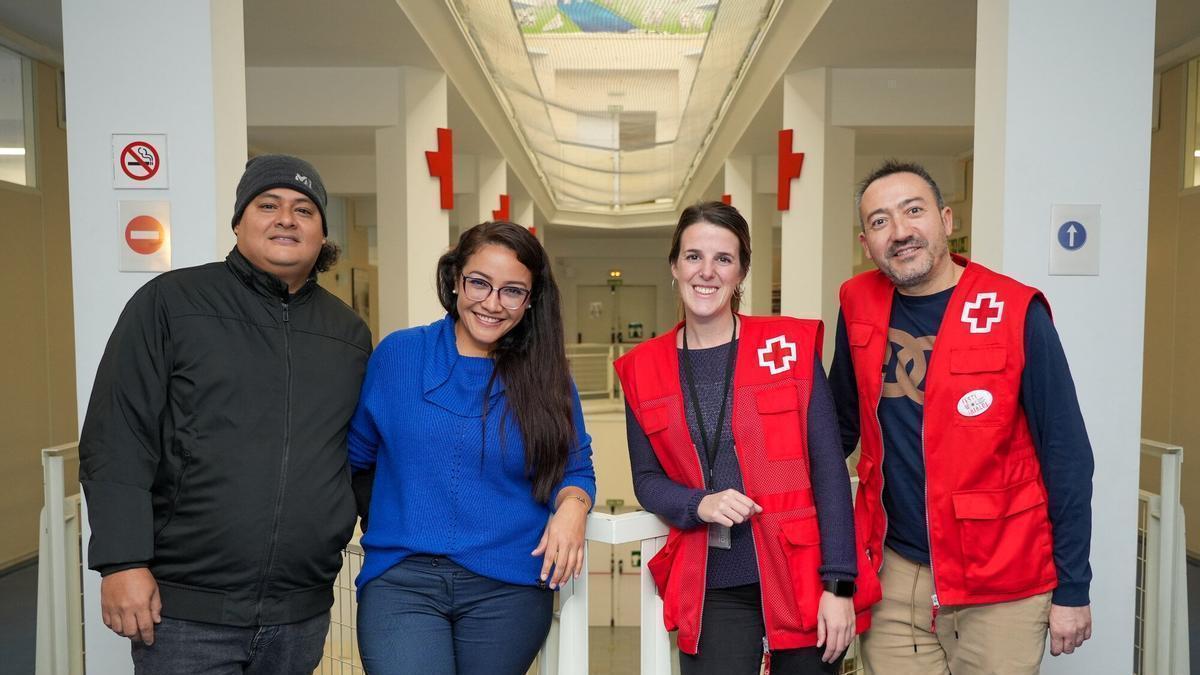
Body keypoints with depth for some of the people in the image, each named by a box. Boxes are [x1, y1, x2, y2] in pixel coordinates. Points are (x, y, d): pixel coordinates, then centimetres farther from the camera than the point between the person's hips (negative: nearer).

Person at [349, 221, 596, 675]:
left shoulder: (547, 380, 1)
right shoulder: (397, 354, 1)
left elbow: (575, 469, 7)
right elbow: (355, 452, 10)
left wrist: (571, 507, -13)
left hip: (508, 586, 1)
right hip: (400, 578, -1)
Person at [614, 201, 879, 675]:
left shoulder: (791, 345, -4)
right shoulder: (643, 369, 2)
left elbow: (828, 468, -5)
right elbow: (646, 480, 6)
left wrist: (839, 584, -9)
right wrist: (700, 505, -13)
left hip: (801, 580, -1)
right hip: (712, 590, 1)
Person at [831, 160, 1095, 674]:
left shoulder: (1015, 313, -12)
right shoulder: (860, 306, -2)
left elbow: (1066, 457, -7)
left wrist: (1072, 588, -5)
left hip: (1002, 584, -2)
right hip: (893, 578, 3)